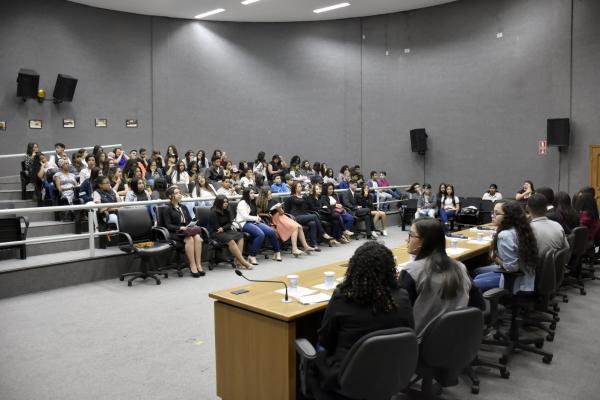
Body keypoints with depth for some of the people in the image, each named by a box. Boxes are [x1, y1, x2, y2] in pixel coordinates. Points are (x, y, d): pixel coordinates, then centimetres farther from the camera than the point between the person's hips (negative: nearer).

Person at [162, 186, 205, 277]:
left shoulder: (184, 207, 23)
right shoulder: (168, 209, 5)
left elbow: (190, 220, 20)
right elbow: (168, 225, -4)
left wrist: (192, 226, -2)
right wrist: (180, 227, -18)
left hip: (188, 230, 5)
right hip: (175, 233, -5)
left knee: (197, 237, -30)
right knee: (189, 239, -35)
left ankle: (199, 265, -30)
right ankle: (192, 266, -30)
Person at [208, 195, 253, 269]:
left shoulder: (226, 211, 8)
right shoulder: (214, 212, -12)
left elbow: (229, 224, 7)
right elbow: (216, 227, -12)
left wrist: (223, 228, -12)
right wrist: (225, 228, -4)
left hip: (225, 231, 7)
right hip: (215, 233, -7)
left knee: (240, 236, -17)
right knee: (230, 240, -32)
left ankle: (238, 260, -28)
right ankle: (243, 262, -32)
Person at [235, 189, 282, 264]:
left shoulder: (252, 203, 24)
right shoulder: (242, 203, -4)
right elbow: (245, 217, -13)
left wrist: (257, 218, 5)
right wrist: (256, 218, -4)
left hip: (254, 222, 8)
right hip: (245, 224, -8)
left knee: (271, 231, -15)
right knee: (260, 234, -34)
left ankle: (277, 252, -3)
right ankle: (252, 257, -28)